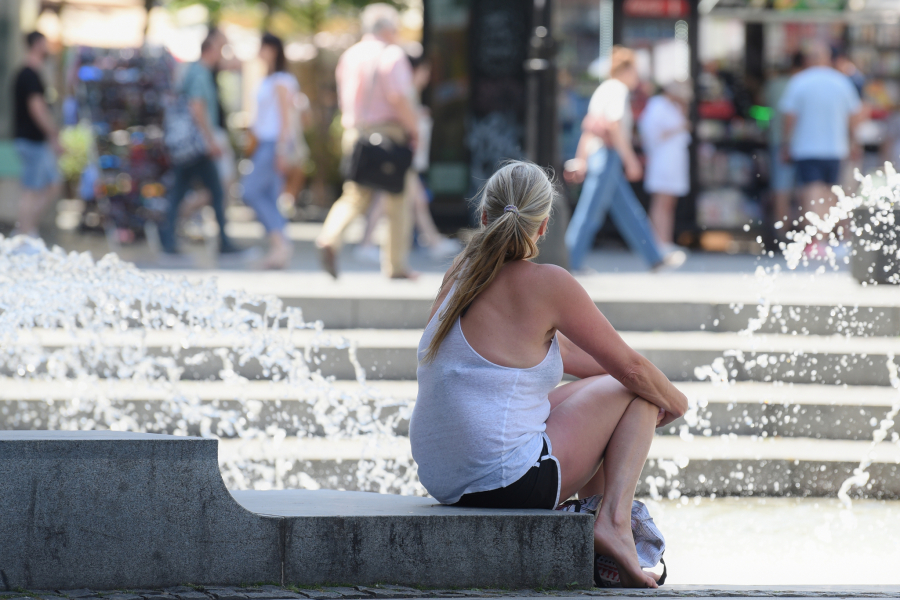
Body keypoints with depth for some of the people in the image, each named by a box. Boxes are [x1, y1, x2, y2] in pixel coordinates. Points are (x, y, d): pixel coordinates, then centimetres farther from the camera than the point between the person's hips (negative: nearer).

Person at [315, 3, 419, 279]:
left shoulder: (348, 56, 12)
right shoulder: (391, 55, -8)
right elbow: (398, 98, -17)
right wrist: (415, 128, -6)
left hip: (353, 132, 5)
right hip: (388, 130, -5)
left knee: (355, 196, 9)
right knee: (398, 200, 7)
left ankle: (330, 238, -19)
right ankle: (396, 264, 10)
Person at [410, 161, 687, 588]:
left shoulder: (462, 273, 9)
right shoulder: (545, 283, -14)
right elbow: (630, 366, -4)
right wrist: (673, 400, 16)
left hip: (445, 483, 8)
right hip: (510, 484, -8)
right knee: (638, 392, 10)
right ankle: (614, 518, -3)